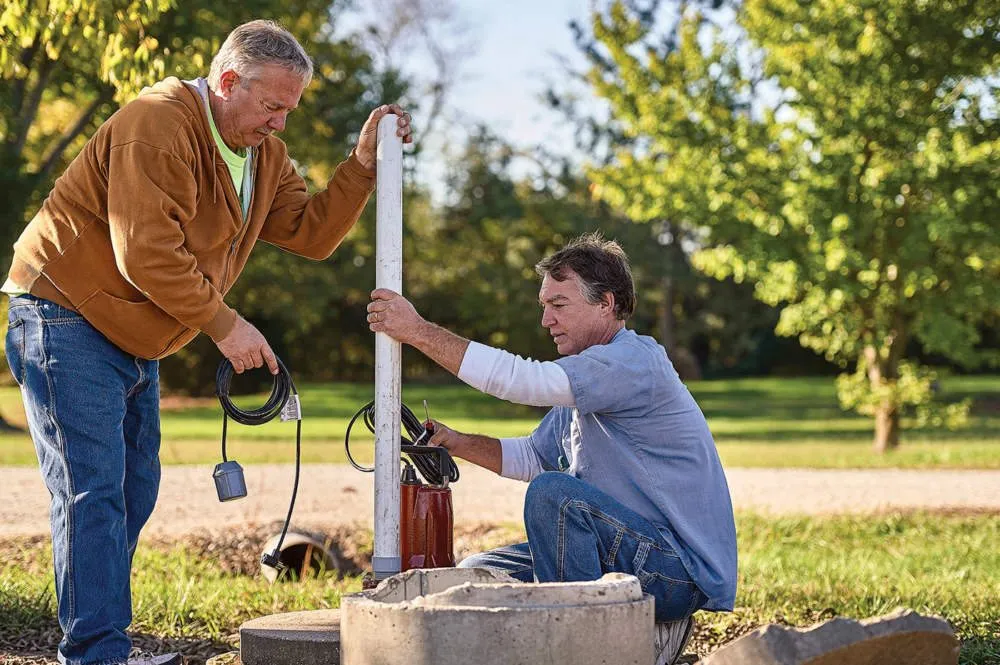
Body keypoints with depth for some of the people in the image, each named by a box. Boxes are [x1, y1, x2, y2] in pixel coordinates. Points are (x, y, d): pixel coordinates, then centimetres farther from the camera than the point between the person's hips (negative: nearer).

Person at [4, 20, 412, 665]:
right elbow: (145, 253, -27)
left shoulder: (264, 153, 9)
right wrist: (223, 324, -23)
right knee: (95, 490, -13)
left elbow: (311, 233, 1)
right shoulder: (158, 126, -21)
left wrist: (363, 164, -9)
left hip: (134, 341, 10)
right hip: (68, 319, -9)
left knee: (134, 491, 8)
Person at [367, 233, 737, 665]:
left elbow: (521, 380, -26)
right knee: (480, 573, 10)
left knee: (551, 493, -29)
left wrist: (418, 330, -21)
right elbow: (531, 458, 23)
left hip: (685, 572, -10)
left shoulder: (634, 361, -17)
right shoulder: (587, 378, 14)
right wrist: (454, 442, 6)